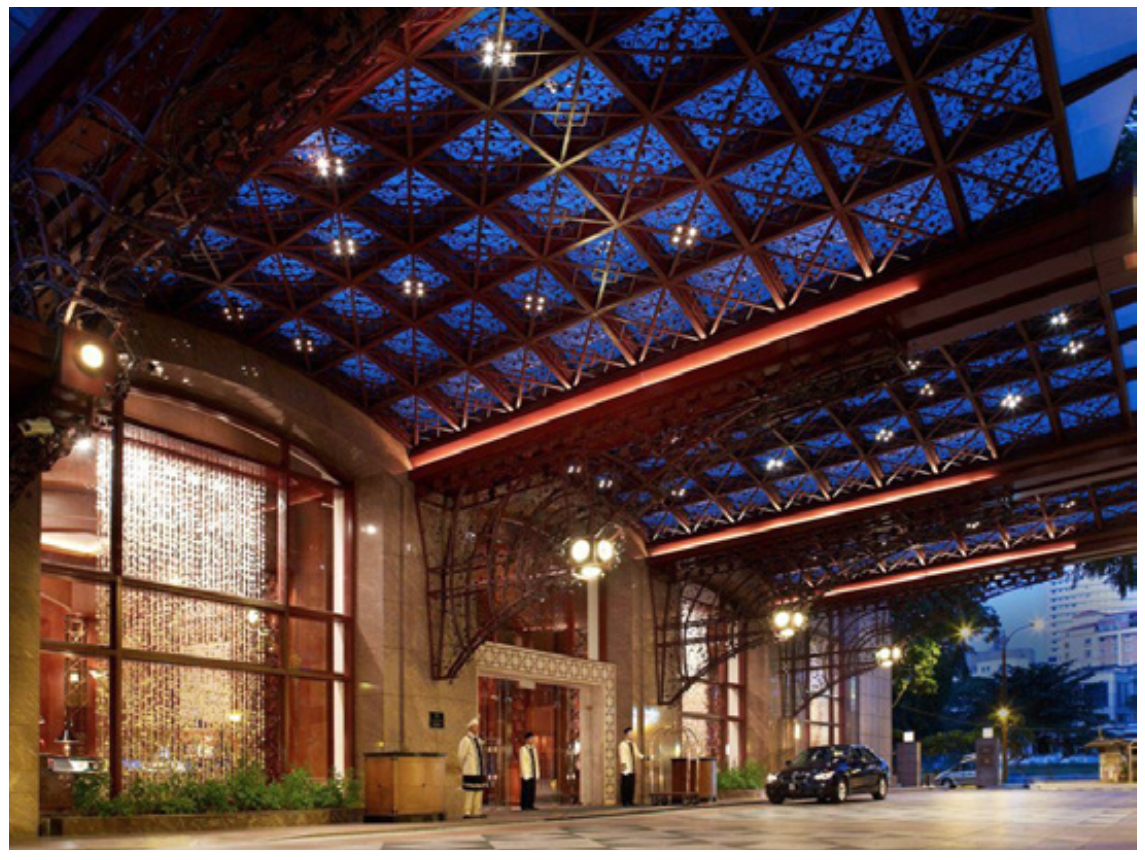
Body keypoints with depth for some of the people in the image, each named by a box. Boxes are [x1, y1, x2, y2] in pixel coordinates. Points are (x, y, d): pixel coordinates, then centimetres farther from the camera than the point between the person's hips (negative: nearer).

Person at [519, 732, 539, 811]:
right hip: (527, 775, -6)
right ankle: (524, 806, 1)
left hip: (533, 774, 6)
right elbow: (523, 762, -11)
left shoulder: (534, 749, 13)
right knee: (526, 791, -4)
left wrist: (537, 773, 10)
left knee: (532, 791, 6)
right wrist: (525, 774, -15)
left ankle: (531, 805, 12)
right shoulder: (523, 749, -8)